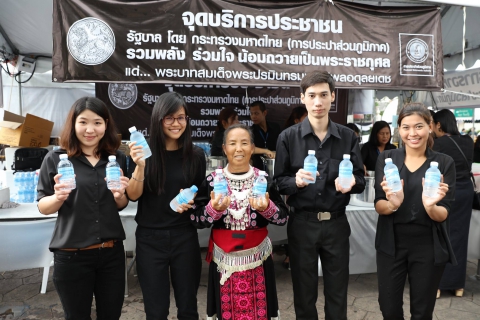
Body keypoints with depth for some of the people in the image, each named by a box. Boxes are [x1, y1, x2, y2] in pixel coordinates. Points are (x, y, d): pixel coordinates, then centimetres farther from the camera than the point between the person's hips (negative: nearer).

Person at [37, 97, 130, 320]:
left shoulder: (117, 159, 1)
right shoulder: (55, 159, -6)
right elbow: (43, 208, -2)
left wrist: (119, 195, -13)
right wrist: (58, 197, -23)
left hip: (112, 252, 3)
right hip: (71, 255, -2)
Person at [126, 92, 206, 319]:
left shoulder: (196, 155, -1)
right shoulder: (145, 152, -5)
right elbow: (133, 196, -9)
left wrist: (192, 202, -12)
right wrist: (140, 165, -24)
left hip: (185, 237, 1)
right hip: (150, 239, -1)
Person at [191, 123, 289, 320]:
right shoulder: (212, 180, -3)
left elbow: (283, 217, -2)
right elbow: (196, 220, -4)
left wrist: (267, 208, -20)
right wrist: (214, 209, -22)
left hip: (257, 258, 0)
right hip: (223, 258, 0)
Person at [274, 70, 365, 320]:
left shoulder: (348, 137, 3)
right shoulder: (288, 137, -3)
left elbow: (360, 179, 4)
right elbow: (279, 181, -3)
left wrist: (351, 183, -18)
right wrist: (296, 181, -23)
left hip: (336, 223, 2)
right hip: (302, 223, -1)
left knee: (337, 292, 16)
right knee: (304, 293, 14)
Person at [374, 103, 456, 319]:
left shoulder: (444, 163, -4)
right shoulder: (386, 158, -3)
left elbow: (443, 216, -7)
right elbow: (378, 206, -6)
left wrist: (431, 206, -29)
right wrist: (392, 204, -28)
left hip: (429, 247, 0)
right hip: (391, 244, 1)